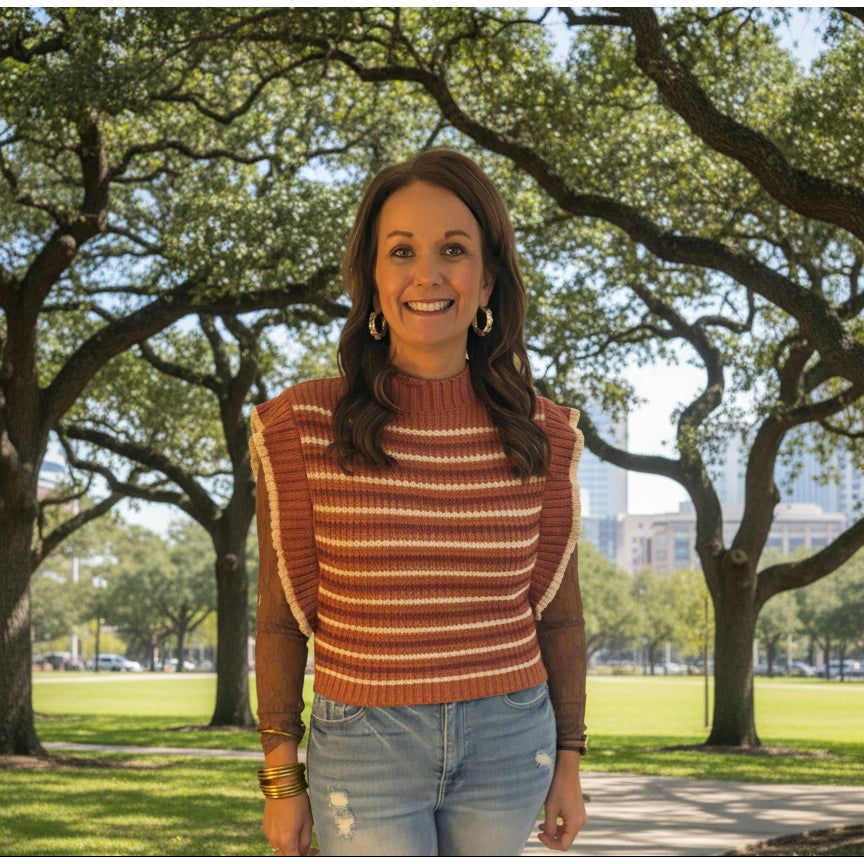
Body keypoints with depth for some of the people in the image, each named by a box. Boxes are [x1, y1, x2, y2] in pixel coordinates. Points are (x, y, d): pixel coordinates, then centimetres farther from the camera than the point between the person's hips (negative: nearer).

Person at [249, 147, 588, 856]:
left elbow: (558, 611, 9)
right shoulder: (303, 428, -6)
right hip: (363, 751, -2)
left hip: (506, 744, 2)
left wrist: (568, 760, 11)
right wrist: (281, 778, 1)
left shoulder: (542, 436, 0)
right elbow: (283, 617, -1)